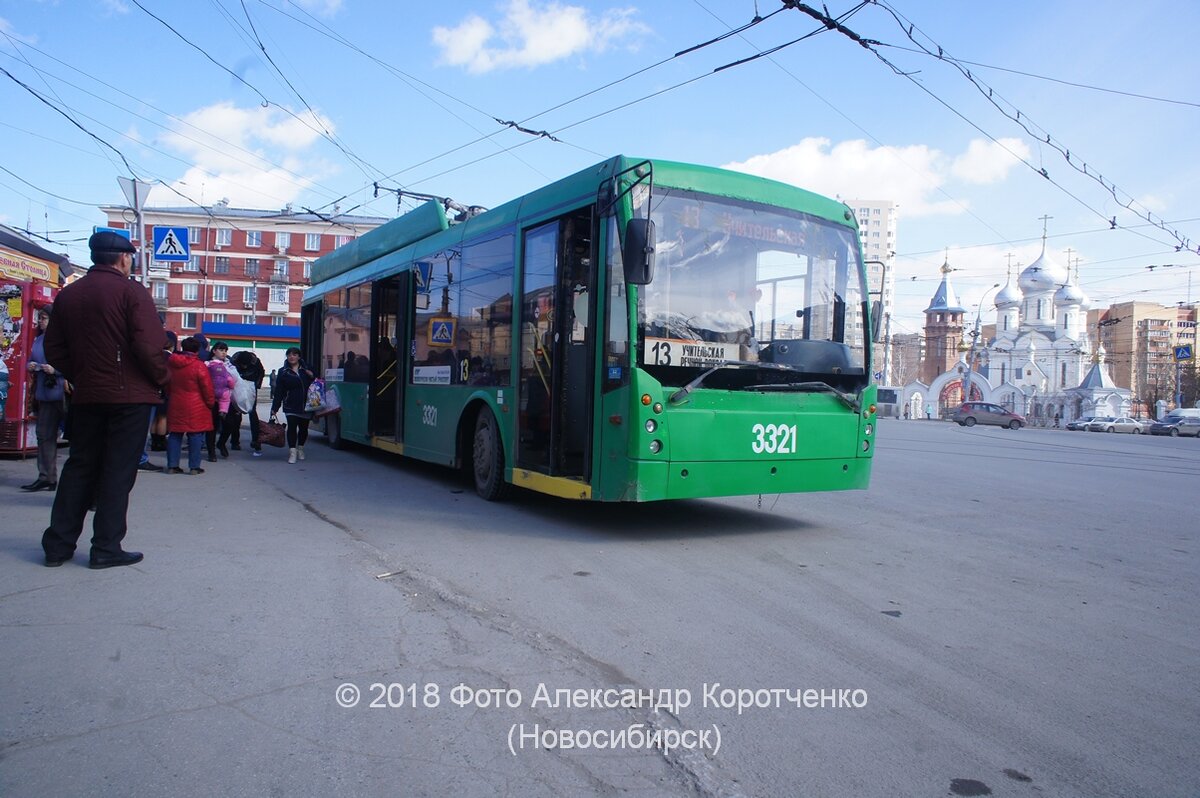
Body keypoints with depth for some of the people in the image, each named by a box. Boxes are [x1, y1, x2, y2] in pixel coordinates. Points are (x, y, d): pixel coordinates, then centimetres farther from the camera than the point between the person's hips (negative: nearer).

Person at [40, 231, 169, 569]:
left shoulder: (68, 294, 10)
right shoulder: (131, 291, -9)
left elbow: (54, 349, 11)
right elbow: (149, 345, -17)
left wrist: (80, 378, 19)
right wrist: (161, 378, -2)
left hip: (86, 396, 6)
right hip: (129, 395, -6)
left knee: (79, 466, 14)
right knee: (119, 471, 1)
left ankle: (58, 544, 17)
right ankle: (106, 548, 4)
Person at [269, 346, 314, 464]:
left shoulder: (306, 370, 7)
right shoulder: (283, 371, 3)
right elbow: (278, 391, 0)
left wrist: (312, 377, -9)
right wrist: (274, 408, -3)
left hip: (305, 405, 2)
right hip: (291, 406, -2)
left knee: (304, 428, 12)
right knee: (292, 427, -15)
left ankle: (300, 449, 33)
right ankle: (292, 452, -12)